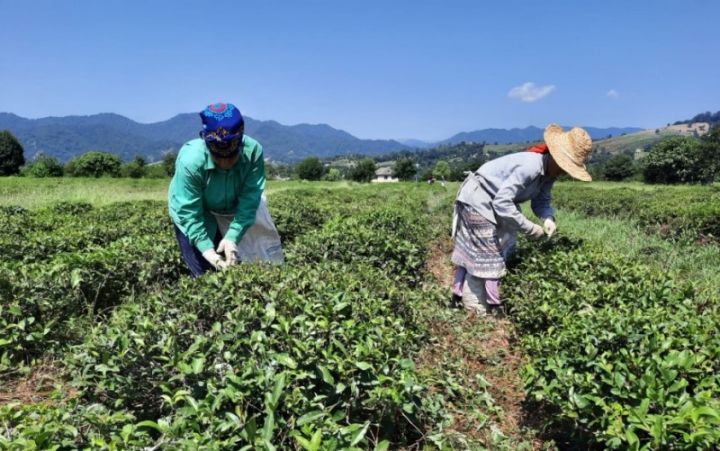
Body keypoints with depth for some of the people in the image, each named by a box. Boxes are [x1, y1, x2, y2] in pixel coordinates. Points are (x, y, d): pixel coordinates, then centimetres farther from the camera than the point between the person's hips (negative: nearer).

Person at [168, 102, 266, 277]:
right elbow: (189, 212, -29)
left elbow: (249, 200, -26)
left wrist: (232, 237, -35)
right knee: (204, 274, -5)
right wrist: (206, 248, -37)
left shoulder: (253, 151, -30)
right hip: (193, 213, -2)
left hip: (231, 212, 3)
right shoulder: (190, 160, -35)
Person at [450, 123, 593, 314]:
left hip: (493, 202, 10)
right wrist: (529, 228, -29)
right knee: (482, 255, -5)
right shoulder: (531, 166, -33)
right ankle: (474, 309, 7)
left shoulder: (549, 172, -4)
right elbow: (502, 202, -36)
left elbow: (541, 200, 1)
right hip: (478, 200, -10)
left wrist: (548, 218, -21)